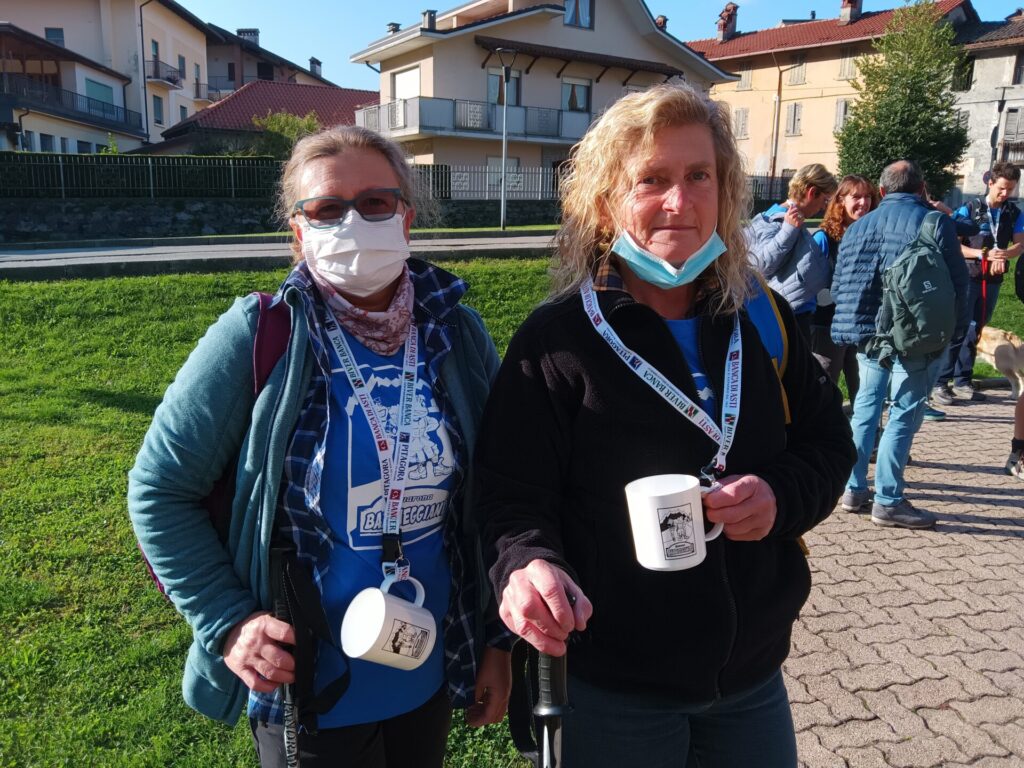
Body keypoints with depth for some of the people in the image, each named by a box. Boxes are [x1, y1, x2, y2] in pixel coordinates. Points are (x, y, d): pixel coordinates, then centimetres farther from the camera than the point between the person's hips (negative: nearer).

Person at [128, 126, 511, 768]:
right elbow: (160, 488, -7)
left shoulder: (458, 334, -6)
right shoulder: (259, 337, -15)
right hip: (306, 687, -3)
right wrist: (227, 622, -13)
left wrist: (499, 640, 4)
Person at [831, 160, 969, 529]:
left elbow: (838, 287, 11)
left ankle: (854, 489, 18)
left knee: (866, 406, 15)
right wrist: (951, 327, 7)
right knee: (904, 414, 1)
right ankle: (888, 500, 4)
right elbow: (958, 282, -6)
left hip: (869, 334, 5)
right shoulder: (936, 223, -6)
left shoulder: (857, 227, 9)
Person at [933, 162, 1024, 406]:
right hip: (967, 277, -5)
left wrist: (1004, 254, -20)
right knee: (957, 331, -8)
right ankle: (940, 384, -6)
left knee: (975, 331, 10)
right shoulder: (969, 210, -5)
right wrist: (983, 254, -18)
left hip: (992, 280, 5)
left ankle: (962, 382, 17)